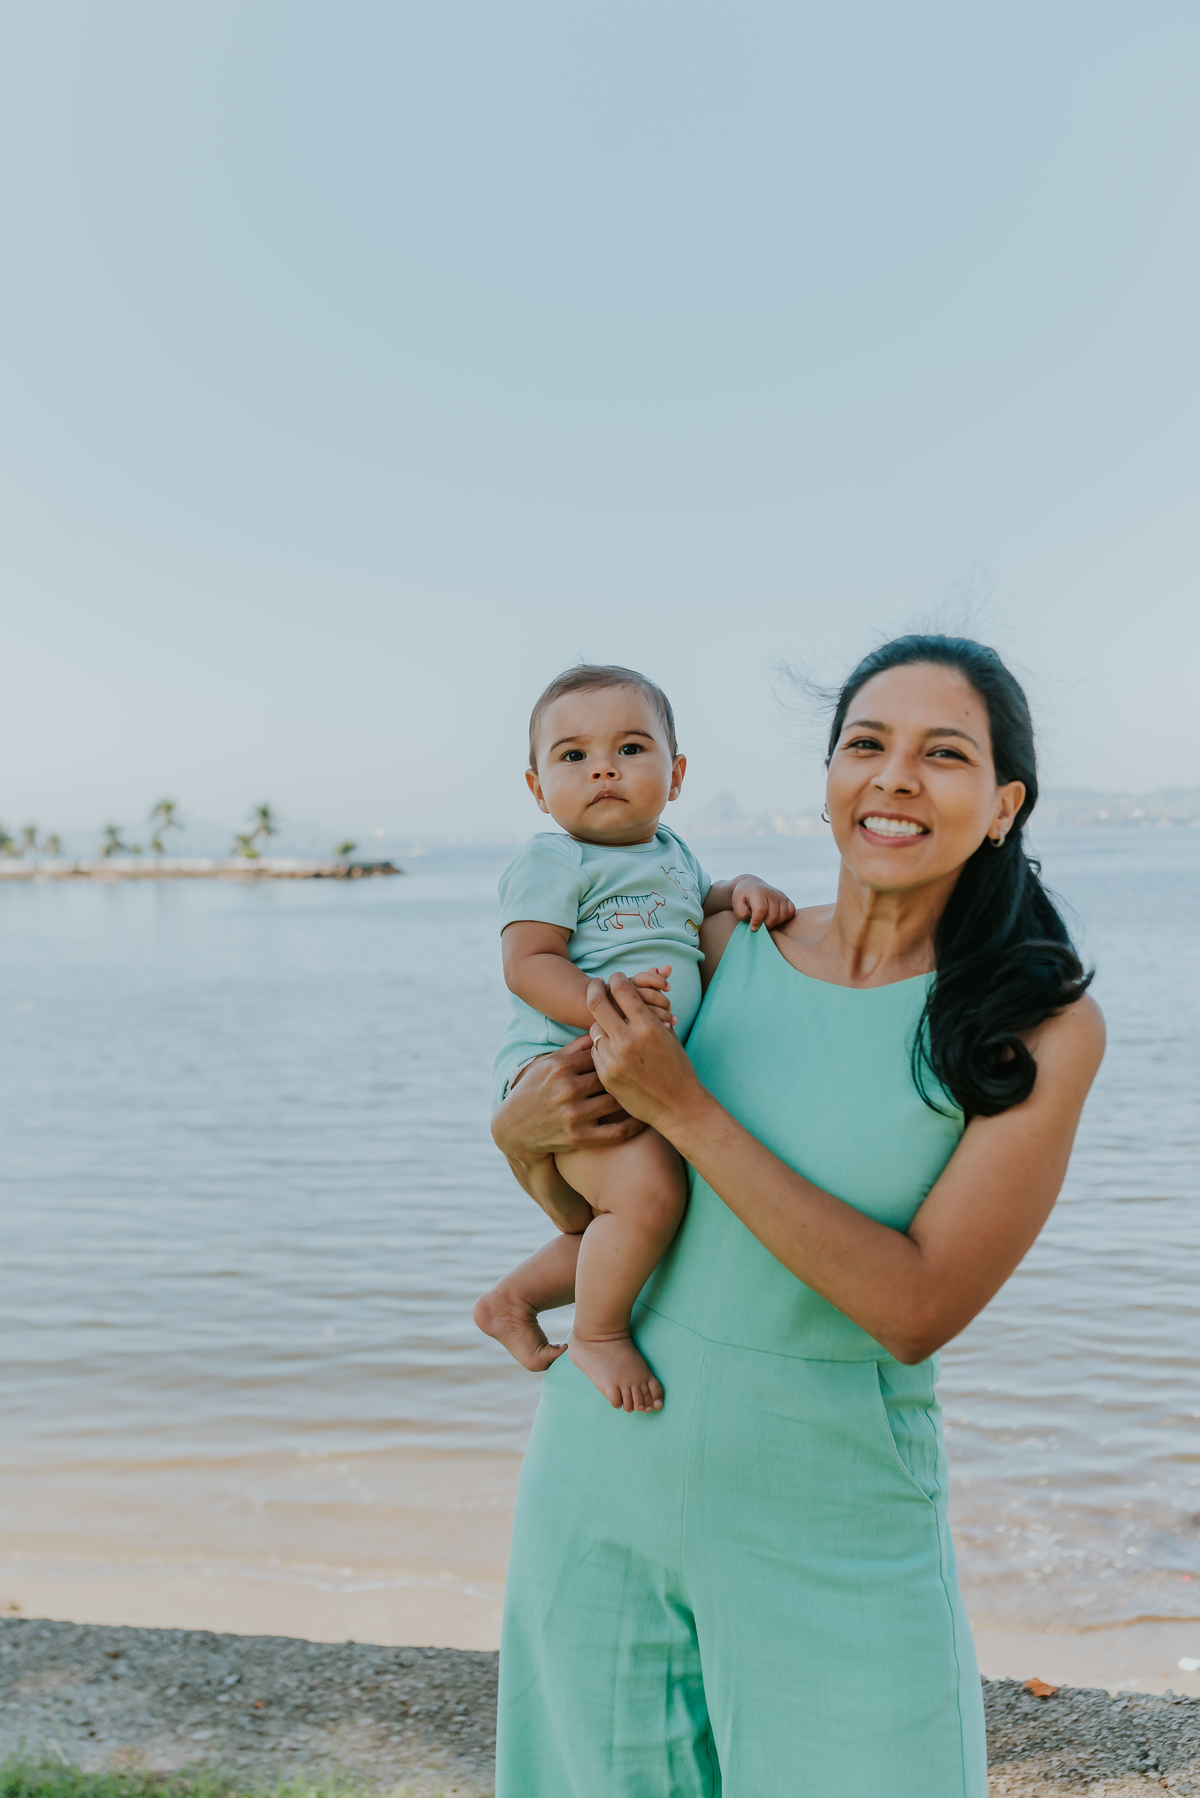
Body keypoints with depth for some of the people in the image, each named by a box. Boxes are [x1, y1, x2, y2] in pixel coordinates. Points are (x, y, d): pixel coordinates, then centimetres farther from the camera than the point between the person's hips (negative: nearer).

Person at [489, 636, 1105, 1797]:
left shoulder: (1043, 1029, -11)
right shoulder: (720, 950, -3)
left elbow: (919, 1308, -20)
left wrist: (683, 1109, -21)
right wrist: (520, 1132, -15)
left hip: (831, 1530, -3)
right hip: (605, 1472, 3)